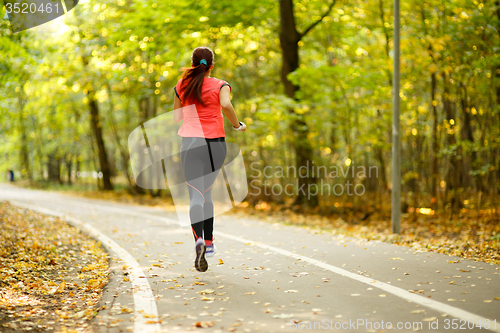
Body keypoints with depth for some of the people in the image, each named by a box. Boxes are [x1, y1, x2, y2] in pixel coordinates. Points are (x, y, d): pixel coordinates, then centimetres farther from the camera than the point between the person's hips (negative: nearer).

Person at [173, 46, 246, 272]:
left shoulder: (181, 86, 10)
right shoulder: (220, 85, 2)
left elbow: (176, 117, 19)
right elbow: (226, 105, -19)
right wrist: (237, 125, -4)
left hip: (190, 143, 0)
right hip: (215, 143, 0)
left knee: (196, 196, -7)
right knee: (206, 192, 20)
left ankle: (199, 240, -32)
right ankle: (209, 243, 25)